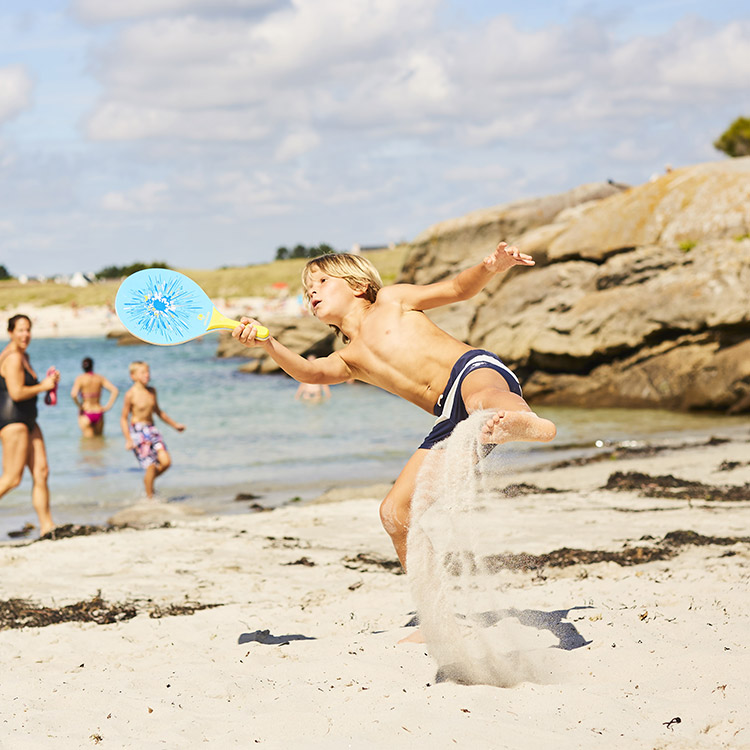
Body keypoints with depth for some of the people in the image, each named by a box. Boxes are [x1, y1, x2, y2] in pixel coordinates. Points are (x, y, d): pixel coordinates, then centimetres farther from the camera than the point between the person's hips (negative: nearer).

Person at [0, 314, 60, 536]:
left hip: (27, 422, 10)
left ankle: (46, 526, 4)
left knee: (41, 472, 4)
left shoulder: (23, 356, 18)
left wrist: (49, 381, 12)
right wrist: (43, 386, -11)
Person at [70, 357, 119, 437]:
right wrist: (107, 406, -1)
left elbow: (73, 395, -23)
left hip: (86, 414, -3)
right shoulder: (100, 378, 0)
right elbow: (115, 390, -5)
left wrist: (79, 406, -6)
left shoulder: (80, 379, -8)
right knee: (99, 436, 13)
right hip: (98, 412, 3)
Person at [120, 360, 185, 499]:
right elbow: (124, 418, -9)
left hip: (152, 430, 6)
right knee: (151, 466, -9)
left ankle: (147, 481, 19)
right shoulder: (131, 394, -12)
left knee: (166, 461, -8)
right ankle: (150, 497, 9)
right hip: (137, 431, -6)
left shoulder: (152, 391, 7)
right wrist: (128, 440, -18)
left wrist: (175, 425, 24)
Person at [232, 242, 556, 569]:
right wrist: (267, 343, -14)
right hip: (449, 418, 6)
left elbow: (459, 288, 12)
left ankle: (529, 422, -77)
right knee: (394, 513, -1)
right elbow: (311, 372, 4)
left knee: (480, 402, -44)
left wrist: (490, 267, -10)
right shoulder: (347, 359, 27)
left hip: (476, 369, -6)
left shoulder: (390, 299, 17)